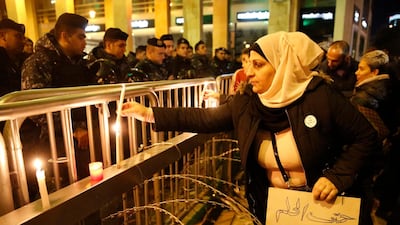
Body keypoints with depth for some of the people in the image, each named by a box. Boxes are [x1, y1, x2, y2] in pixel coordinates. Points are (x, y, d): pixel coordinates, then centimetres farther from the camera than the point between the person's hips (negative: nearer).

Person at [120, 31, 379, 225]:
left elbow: (366, 138, -11)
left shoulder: (321, 96, -19)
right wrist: (149, 113, -9)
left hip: (325, 203, -3)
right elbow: (205, 119, -5)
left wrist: (337, 177, -24)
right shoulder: (247, 103, -8)